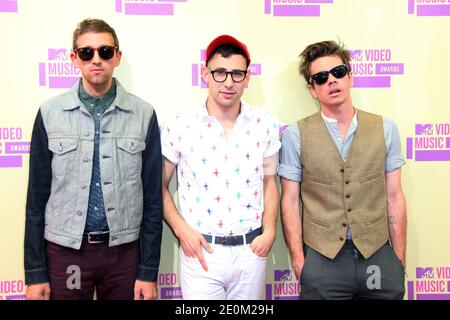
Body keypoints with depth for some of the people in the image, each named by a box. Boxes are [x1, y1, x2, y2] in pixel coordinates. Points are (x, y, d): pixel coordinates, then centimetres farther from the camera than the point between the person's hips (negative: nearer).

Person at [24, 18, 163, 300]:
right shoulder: (50, 113, -2)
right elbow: (37, 198, 1)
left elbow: (153, 198, -1)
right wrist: (35, 273, 0)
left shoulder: (143, 114, -3)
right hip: (64, 250, 0)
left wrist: (149, 271, -2)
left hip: (124, 249, 0)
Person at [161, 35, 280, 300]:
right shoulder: (179, 128, -6)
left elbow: (269, 182, 9)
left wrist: (270, 231, -2)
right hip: (200, 252, -2)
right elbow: (160, 186, 3)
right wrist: (181, 229, -8)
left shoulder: (266, 126, 0)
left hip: (251, 251, 2)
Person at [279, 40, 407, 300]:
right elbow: (290, 201, -3)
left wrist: (400, 259, 3)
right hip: (322, 259, -2)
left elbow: (394, 197, 3)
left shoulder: (385, 129, 2)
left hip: (378, 255, 2)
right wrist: (298, 260, -5)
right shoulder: (296, 135, -5)